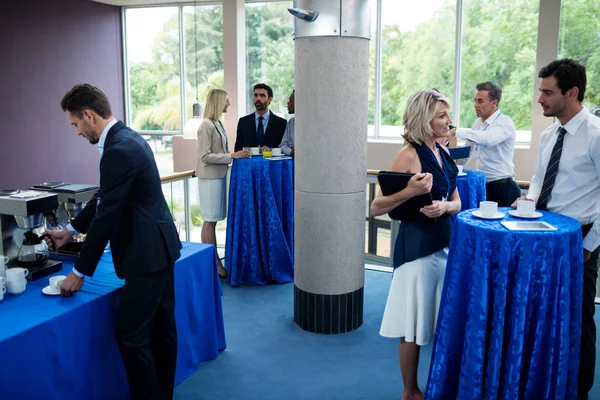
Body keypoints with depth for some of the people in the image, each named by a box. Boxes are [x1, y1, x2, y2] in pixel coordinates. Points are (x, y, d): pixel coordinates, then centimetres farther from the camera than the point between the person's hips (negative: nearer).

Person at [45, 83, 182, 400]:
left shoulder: (118, 151, -21)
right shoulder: (127, 138, 10)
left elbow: (106, 216, -19)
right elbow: (104, 200, 19)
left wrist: (80, 271, -10)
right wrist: (71, 230, 24)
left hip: (147, 254, -10)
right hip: (159, 247, 10)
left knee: (131, 338, -2)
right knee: (162, 327, 17)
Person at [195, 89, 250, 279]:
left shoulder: (217, 123, 11)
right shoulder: (206, 125, -14)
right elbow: (205, 156, -17)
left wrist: (237, 154, 4)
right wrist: (232, 156, -18)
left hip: (218, 175, 9)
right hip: (210, 177, -9)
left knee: (211, 220, 12)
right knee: (210, 220, -2)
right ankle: (214, 263, 4)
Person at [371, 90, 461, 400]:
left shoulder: (443, 153, 7)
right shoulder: (409, 155, -15)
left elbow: (456, 202, 11)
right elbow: (376, 208, -17)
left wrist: (444, 206, -10)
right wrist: (411, 192, -30)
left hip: (445, 244, 8)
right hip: (417, 247, -8)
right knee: (414, 327, 6)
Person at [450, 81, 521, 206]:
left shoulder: (505, 123, -13)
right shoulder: (477, 123, 10)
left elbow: (488, 139, -34)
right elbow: (468, 149, 20)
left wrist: (457, 131, -38)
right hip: (482, 186, 7)